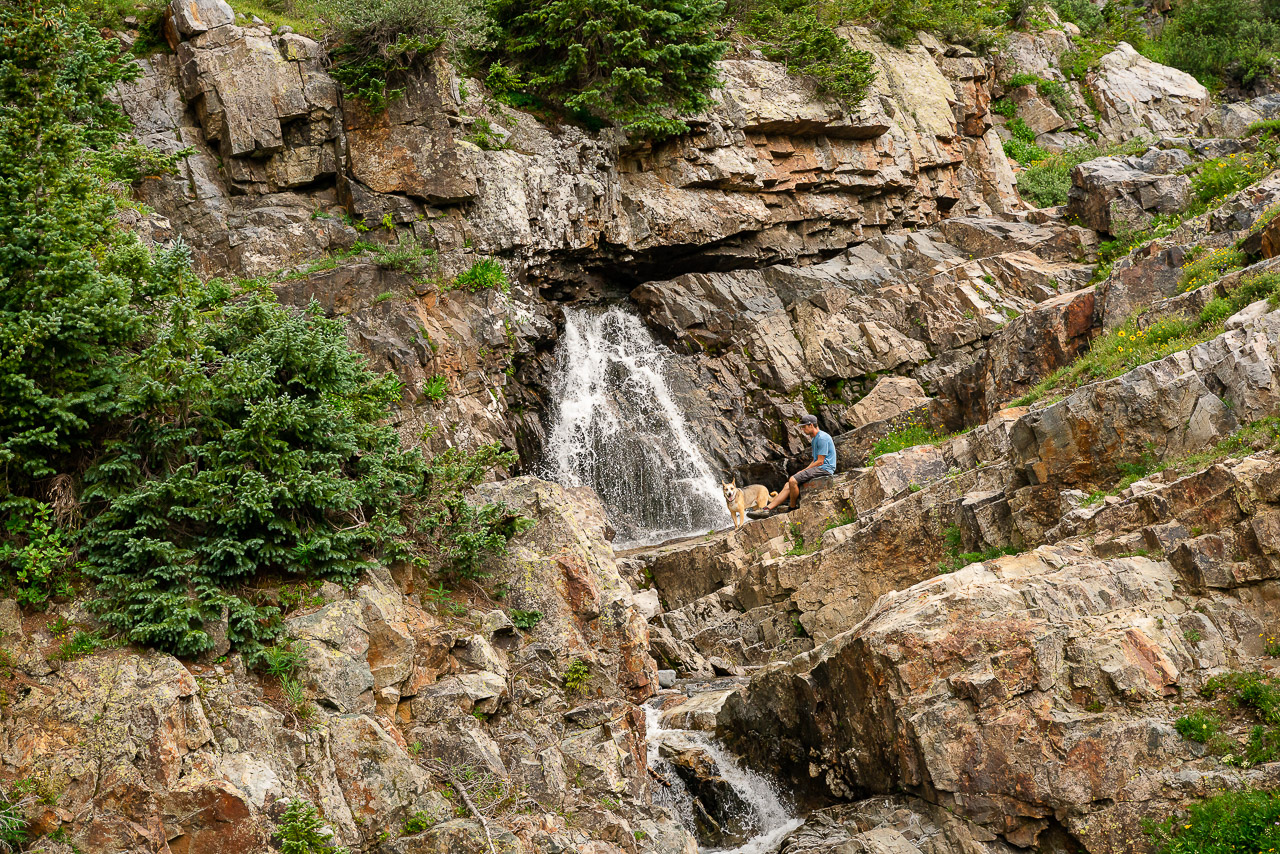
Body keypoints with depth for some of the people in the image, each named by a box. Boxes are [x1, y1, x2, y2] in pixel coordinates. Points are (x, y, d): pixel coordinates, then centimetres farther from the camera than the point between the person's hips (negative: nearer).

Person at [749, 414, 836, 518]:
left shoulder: (822, 438, -13)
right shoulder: (814, 439, 21)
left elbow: (820, 462, -16)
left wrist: (803, 471, -9)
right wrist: (803, 471, 7)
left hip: (824, 469, -10)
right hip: (817, 469, 10)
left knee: (793, 480, -24)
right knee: (788, 486, -2)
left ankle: (792, 508, -7)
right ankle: (768, 509, -8)